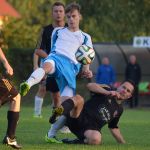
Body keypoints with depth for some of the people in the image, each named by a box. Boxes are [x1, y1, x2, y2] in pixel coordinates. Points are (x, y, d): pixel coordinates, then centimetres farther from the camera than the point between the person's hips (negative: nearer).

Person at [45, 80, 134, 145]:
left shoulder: (119, 109, 24)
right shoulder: (106, 90, 12)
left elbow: (114, 128, 35)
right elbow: (90, 85, -7)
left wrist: (123, 143, 32)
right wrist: (108, 92, -17)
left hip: (92, 128, 2)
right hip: (80, 118, -2)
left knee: (96, 139, -38)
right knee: (78, 99, -35)